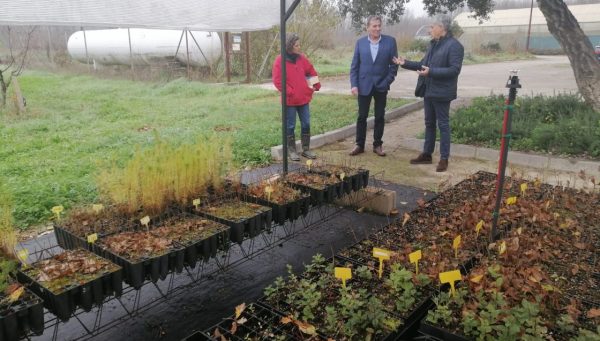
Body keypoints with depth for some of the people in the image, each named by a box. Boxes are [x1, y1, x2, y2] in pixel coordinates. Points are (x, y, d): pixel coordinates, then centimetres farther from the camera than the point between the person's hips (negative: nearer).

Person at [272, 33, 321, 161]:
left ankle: (306, 149, 20)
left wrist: (316, 86, 11)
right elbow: (277, 81, -13)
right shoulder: (280, 61, -9)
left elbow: (312, 72, 18)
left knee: (306, 124, 9)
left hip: (304, 98, 5)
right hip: (289, 100, -5)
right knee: (290, 126, 4)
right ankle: (291, 150, 15)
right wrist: (291, 92, -15)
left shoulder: (302, 58, 6)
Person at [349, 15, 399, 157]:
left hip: (381, 85, 0)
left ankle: (377, 145, 19)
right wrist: (354, 84, -7)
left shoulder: (390, 41, -2)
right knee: (362, 117, 6)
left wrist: (387, 82, -8)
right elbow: (354, 65, 1)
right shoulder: (360, 42, 1)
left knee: (380, 117, 7)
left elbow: (394, 64, 0)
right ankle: (360, 145, 16)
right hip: (364, 85, 0)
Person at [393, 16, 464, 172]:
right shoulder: (433, 44, 13)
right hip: (428, 90, 8)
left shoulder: (454, 46, -13)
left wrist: (431, 71, -27)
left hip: (441, 92, -8)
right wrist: (405, 63, 10)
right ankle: (427, 154, 25)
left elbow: (454, 69, -21)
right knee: (429, 123, 15)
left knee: (443, 124, -1)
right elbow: (424, 64, 19)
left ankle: (444, 159, 8)